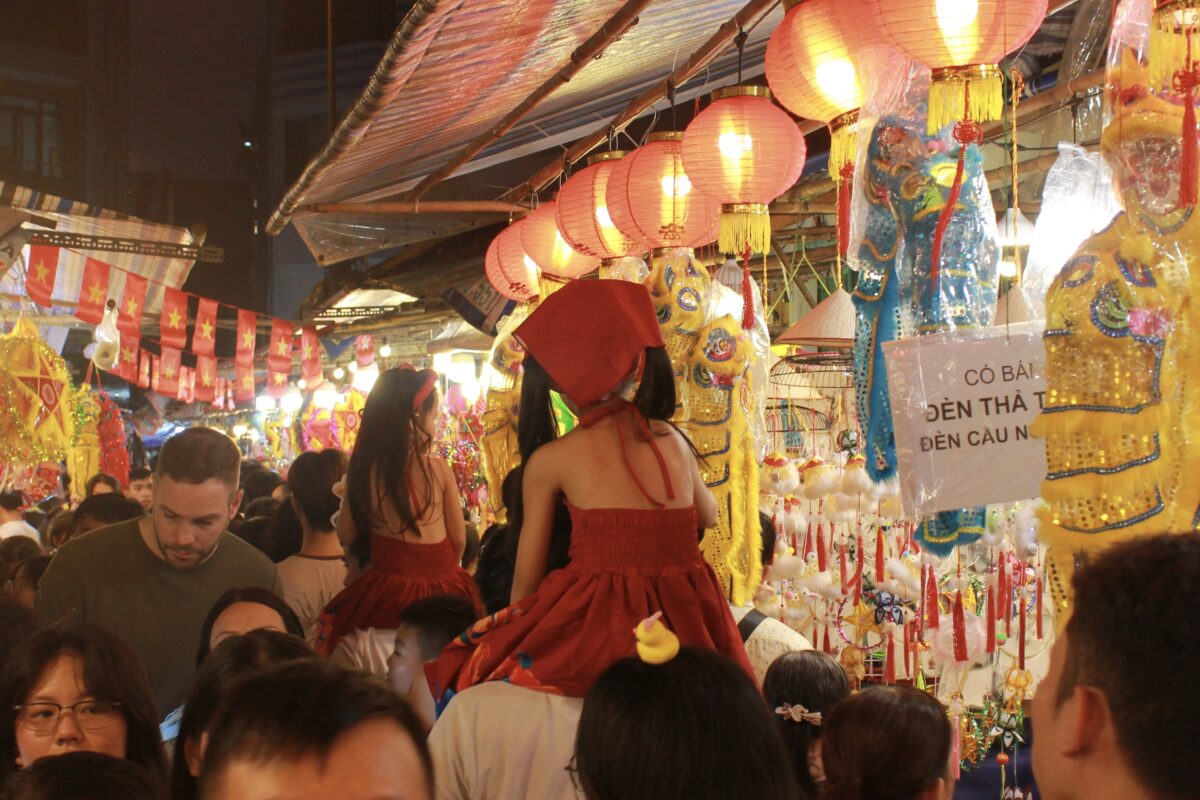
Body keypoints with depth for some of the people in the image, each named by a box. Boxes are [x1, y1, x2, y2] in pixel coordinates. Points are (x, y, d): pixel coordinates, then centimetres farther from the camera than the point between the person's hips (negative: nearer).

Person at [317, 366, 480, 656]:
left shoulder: (363, 469, -6)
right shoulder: (439, 469, -8)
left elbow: (346, 536, 6)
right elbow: (458, 539, 1)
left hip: (386, 589, 1)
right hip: (441, 592, -1)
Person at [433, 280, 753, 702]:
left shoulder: (549, 460, -1)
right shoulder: (673, 439, 10)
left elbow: (526, 579, 6)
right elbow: (709, 514, 30)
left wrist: (513, 630, 23)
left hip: (600, 624, -4)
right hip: (688, 626, 5)